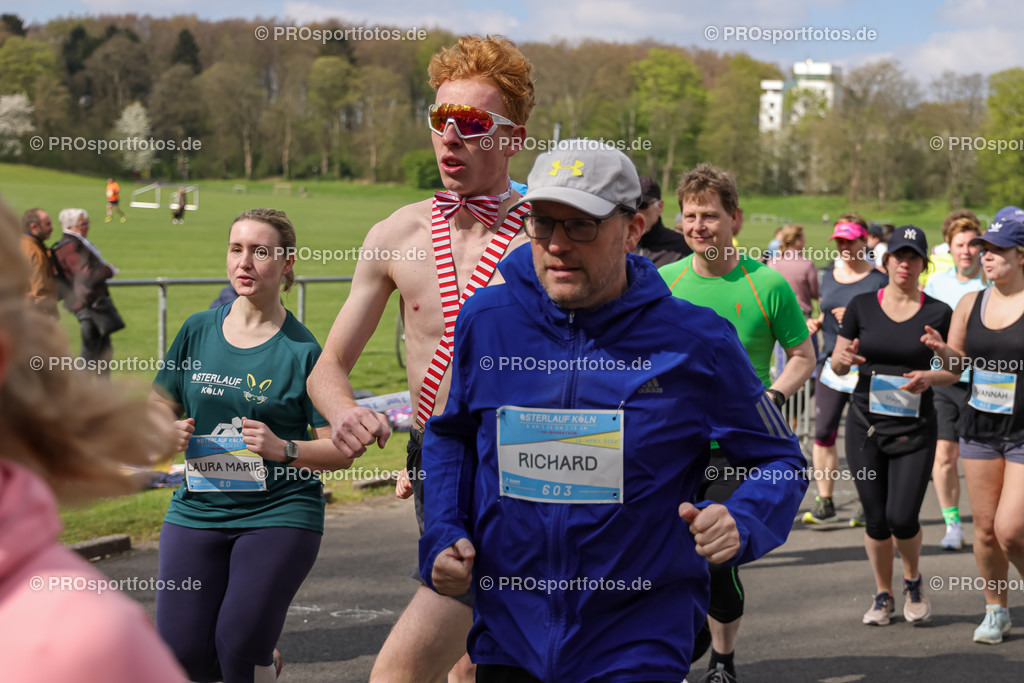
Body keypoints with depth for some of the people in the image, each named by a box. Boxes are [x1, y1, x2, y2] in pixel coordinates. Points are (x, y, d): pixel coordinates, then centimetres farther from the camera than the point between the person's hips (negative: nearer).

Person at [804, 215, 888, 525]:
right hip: (831, 365, 5)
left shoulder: (879, 279, -5)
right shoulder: (828, 275, 12)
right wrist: (817, 323, 4)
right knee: (823, 434, 0)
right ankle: (825, 504, 9)